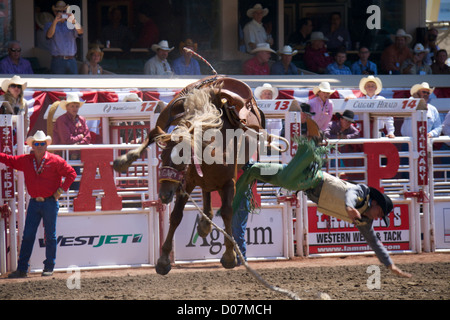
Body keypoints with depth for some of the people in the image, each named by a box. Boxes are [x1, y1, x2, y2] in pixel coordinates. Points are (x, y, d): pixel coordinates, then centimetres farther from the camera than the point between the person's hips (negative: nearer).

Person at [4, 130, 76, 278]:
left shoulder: (55, 161, -5)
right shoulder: (25, 161, 5)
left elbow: (71, 173, -2)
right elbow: (8, 160, 12)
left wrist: (61, 190, -6)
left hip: (50, 203, -3)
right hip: (34, 203, 3)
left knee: (50, 236, 3)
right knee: (27, 236, 1)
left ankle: (49, 267, 12)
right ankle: (22, 269, 3)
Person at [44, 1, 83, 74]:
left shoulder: (71, 25, 14)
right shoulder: (50, 25, 10)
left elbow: (80, 32, -7)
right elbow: (49, 35, -12)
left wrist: (74, 21, -28)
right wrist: (55, 21, -27)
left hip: (71, 61, 2)